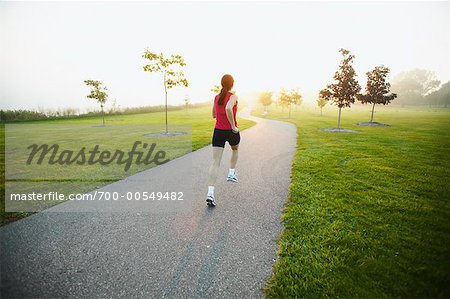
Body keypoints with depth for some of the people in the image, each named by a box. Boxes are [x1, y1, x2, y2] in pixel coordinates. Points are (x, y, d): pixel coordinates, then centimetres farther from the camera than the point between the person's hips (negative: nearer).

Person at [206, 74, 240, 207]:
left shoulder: (216, 97, 8)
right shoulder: (233, 97, -9)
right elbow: (228, 108, -31)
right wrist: (233, 126, -22)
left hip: (218, 131, 3)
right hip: (231, 132, -3)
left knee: (215, 162, -2)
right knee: (235, 149, 33)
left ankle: (210, 193, -12)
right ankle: (231, 173, 30)